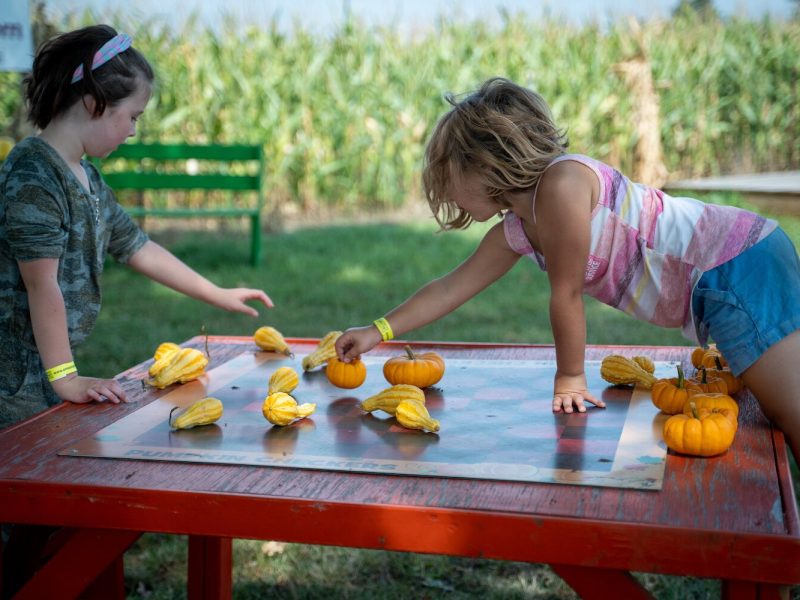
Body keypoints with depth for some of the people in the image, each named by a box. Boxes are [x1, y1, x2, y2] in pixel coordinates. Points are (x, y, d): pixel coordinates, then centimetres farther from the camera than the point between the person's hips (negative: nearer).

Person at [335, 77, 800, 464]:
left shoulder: (562, 181, -21)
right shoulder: (514, 232, 7)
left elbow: (567, 294, -16)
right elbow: (451, 288, 17)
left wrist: (570, 377, -5)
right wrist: (378, 332, 19)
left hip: (742, 269, -9)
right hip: (711, 292, 9)